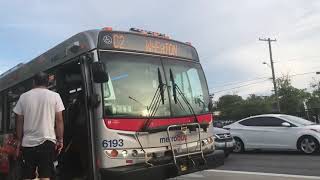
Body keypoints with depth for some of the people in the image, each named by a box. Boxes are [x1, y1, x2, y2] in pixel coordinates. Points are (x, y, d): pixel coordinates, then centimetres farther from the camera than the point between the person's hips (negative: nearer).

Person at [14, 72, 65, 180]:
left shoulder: (23, 97, 7)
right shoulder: (54, 96, 1)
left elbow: (19, 122, 7)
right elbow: (59, 120, -3)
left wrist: (19, 141, 14)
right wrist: (60, 140, 1)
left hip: (28, 143, 2)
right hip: (47, 141, -2)